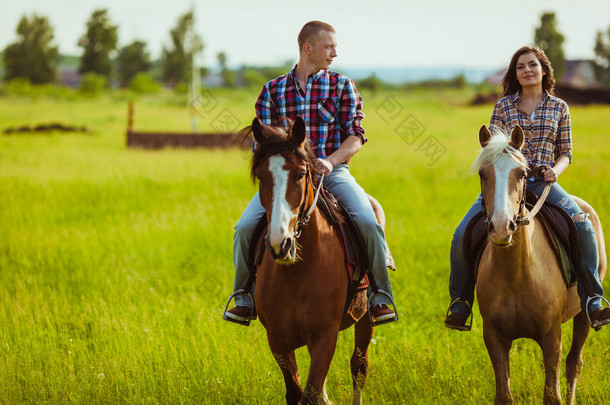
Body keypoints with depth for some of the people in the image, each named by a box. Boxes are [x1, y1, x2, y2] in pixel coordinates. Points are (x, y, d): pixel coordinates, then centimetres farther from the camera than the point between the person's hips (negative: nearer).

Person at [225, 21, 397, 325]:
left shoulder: (342, 86, 9)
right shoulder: (273, 90, 11)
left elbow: (355, 135, 2)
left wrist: (331, 160, -17)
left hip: (332, 171, -1)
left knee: (368, 222, -28)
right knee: (245, 227, -20)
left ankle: (381, 296, -12)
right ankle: (243, 296, 2)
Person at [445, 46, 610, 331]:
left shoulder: (559, 107, 9)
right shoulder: (504, 106, 7)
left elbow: (565, 152, 12)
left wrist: (556, 169, -10)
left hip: (543, 182, 0)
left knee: (583, 227, -26)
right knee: (462, 237, -17)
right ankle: (460, 302, 3)